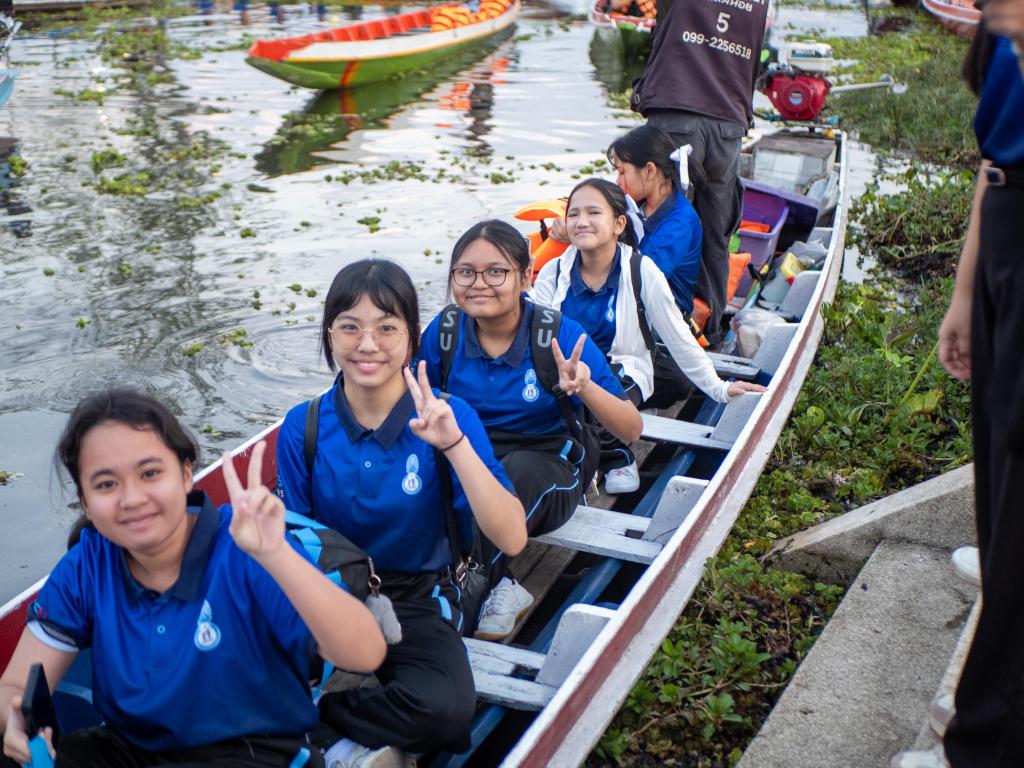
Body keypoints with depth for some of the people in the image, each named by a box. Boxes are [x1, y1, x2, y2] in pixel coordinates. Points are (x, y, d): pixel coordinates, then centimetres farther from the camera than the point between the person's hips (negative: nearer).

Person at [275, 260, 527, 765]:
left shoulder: (450, 418, -9)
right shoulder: (303, 427, -5)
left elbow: (512, 540, -19)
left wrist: (454, 442, -29)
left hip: (416, 600, 0)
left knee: (445, 708, -32)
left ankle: (312, 714, -9)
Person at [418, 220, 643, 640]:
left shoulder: (559, 334, -15)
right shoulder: (443, 332, -7)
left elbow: (631, 429, -15)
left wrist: (585, 388, -35)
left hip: (546, 469, -2)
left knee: (517, 469, -36)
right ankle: (499, 587, -19)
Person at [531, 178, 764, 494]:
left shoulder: (642, 271, -7)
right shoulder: (553, 273, -1)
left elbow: (678, 338, -1)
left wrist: (717, 388, 1)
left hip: (623, 376, -2)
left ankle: (616, 457, -2)